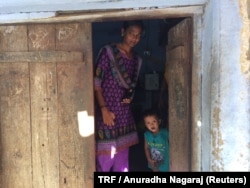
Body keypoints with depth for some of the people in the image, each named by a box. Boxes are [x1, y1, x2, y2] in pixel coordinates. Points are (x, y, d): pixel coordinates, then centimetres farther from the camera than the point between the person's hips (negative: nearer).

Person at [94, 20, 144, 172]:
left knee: (123, 160, 13)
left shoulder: (137, 59, 11)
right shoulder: (108, 52, -8)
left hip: (125, 113, 6)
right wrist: (104, 109, -17)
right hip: (107, 111, -6)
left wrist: (130, 96, -1)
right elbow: (96, 82, -11)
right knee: (105, 159, -2)